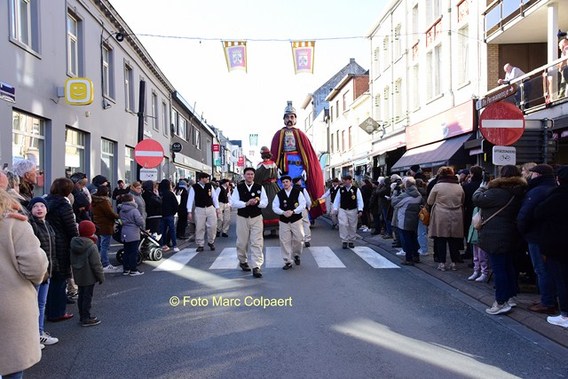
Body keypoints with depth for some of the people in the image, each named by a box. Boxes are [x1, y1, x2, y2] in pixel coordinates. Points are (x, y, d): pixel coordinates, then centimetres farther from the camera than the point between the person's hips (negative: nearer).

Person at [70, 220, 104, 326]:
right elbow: (96, 265, -19)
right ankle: (86, 318, 7)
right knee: (88, 297, 1)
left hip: (78, 276, 8)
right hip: (89, 277, -8)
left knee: (81, 295, 17)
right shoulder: (92, 247, -21)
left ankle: (83, 316, 28)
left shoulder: (74, 244, 2)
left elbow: (73, 262, 12)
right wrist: (101, 277, -8)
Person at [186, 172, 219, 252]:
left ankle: (211, 242, 23)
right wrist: (189, 212, -13)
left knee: (212, 226, 2)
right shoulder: (194, 188, -8)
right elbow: (190, 199, -8)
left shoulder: (209, 186, 3)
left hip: (210, 208, 3)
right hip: (200, 209, -3)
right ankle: (200, 245, 15)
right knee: (199, 228, 3)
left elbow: (214, 197, 9)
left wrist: (217, 208, 7)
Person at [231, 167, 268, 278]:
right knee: (242, 242, 12)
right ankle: (243, 261, 36)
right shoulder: (238, 188, 2)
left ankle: (256, 267, -5)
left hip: (256, 218, 0)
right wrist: (246, 203, -21)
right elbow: (234, 202, -8)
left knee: (257, 243, -6)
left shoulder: (260, 187, 5)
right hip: (242, 218, 0)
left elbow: (265, 202, 1)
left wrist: (257, 202, -20)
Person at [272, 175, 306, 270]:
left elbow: (302, 205, -5)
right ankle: (287, 262, 9)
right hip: (283, 221, 1)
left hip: (296, 219, -1)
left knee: (298, 239, 3)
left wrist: (293, 211, -17)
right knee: (285, 241, 0)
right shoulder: (279, 194, 3)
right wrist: (283, 212, -15)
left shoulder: (297, 192, -1)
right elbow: (275, 207, 1)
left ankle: (296, 255, 32)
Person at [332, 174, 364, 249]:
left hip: (353, 210, -1)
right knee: (343, 225, -10)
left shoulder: (356, 190, -4)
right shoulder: (341, 190, 3)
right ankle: (344, 241, -3)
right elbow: (337, 200, 6)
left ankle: (351, 241, 22)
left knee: (352, 226, 8)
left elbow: (360, 200, -4)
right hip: (342, 210, 1)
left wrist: (360, 210, -12)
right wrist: (335, 209, 0)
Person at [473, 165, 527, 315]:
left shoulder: (497, 193, -21)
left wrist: (484, 188, 5)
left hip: (496, 238, -8)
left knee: (498, 269, -3)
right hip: (512, 237, 9)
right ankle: (511, 297, 28)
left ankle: (501, 303, 2)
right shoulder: (519, 193, 6)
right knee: (509, 266, 18)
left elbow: (477, 199, -15)